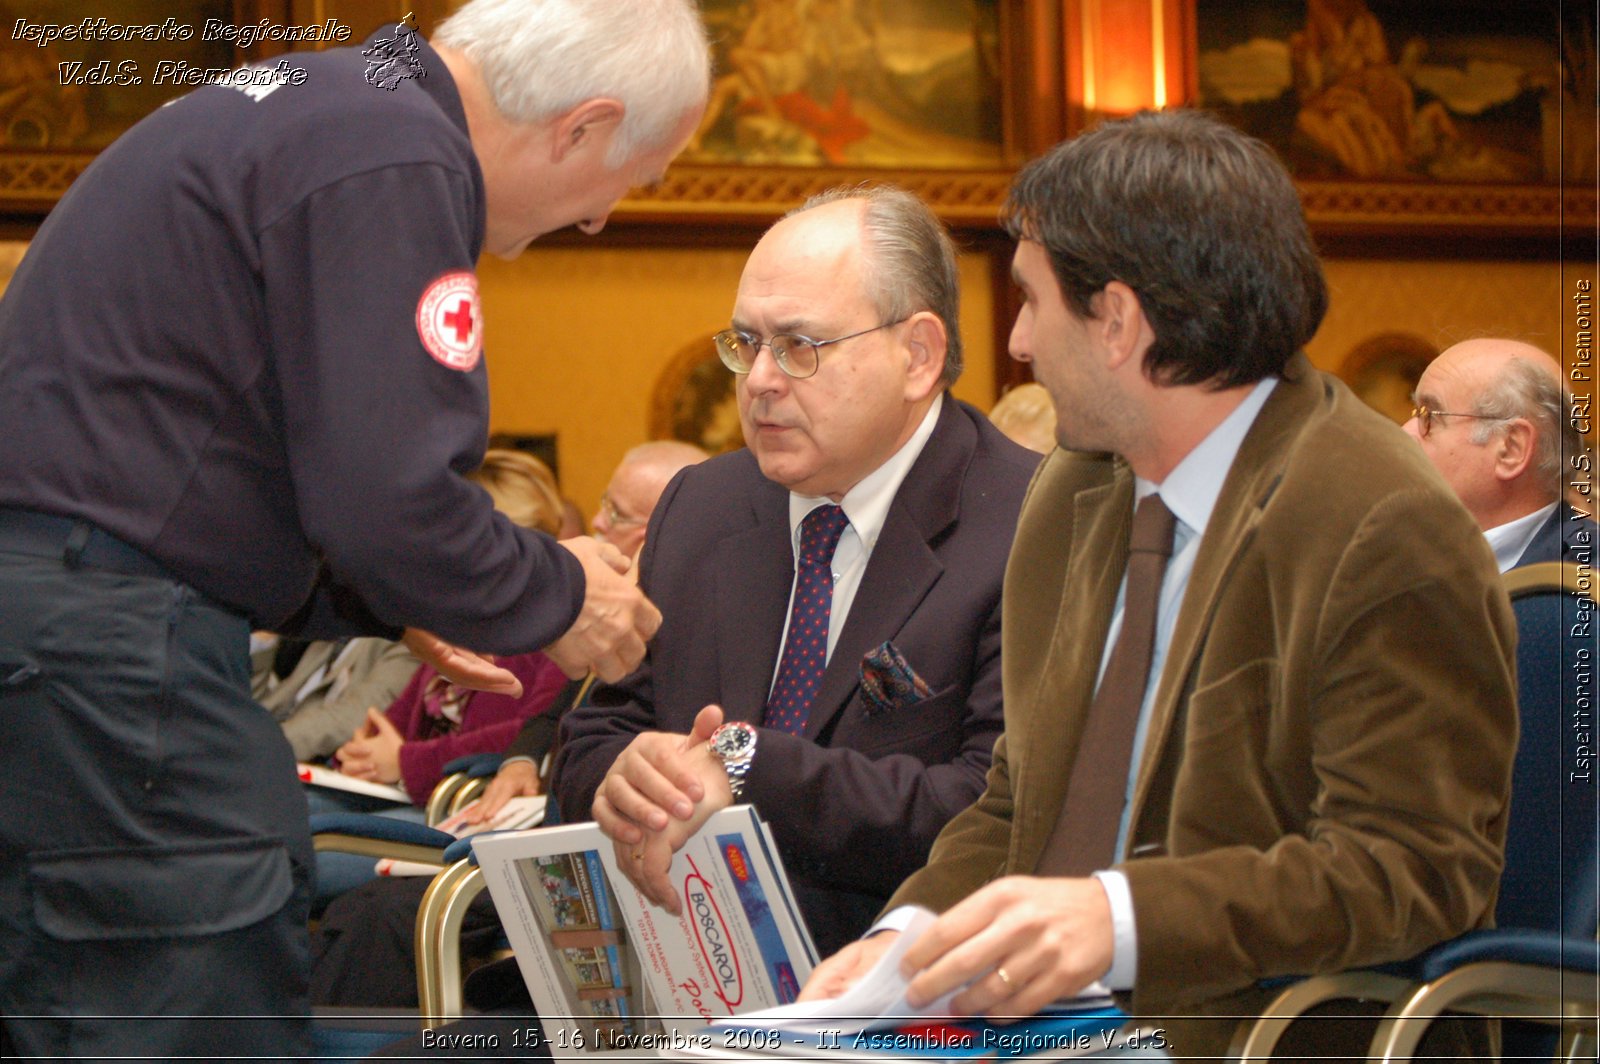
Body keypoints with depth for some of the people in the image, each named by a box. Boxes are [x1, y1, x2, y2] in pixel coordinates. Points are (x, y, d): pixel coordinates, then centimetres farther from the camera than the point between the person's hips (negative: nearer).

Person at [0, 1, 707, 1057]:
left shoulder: (325, 102, 19)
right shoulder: (395, 164, -14)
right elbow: (387, 491, -19)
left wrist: (389, 600, 22)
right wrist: (556, 598, -1)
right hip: (94, 631, -11)